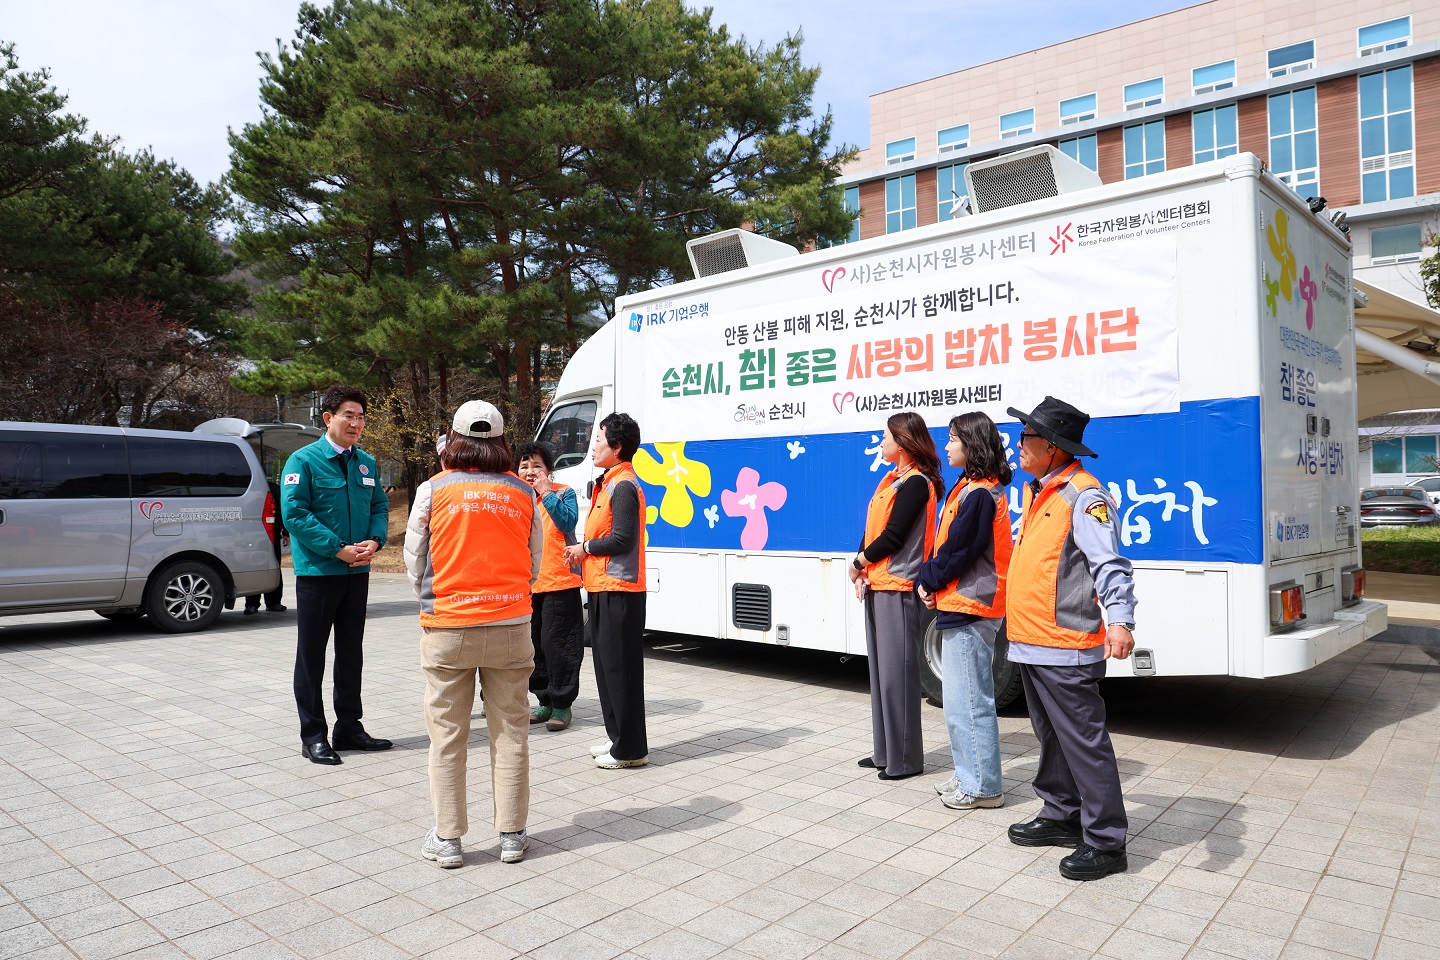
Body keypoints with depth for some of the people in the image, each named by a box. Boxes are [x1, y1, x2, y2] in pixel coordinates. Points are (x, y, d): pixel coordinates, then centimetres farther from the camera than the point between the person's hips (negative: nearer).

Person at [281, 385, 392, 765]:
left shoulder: (366, 462, 9)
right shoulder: (304, 460, -8)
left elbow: (380, 506, 11)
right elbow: (294, 513, -15)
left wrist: (374, 541, -9)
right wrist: (338, 549, -19)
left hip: (357, 572, 6)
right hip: (317, 572, -5)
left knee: (351, 652, 13)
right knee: (311, 655, 4)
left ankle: (349, 726, 24)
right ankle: (313, 735, 13)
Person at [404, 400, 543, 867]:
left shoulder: (434, 490, -3)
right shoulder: (522, 493, 3)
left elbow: (415, 563, 4)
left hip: (447, 629, -1)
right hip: (510, 626, 2)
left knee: (447, 735, 10)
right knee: (510, 732, 11)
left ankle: (447, 838, 18)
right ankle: (511, 834, 19)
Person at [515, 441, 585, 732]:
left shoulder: (562, 493, -2)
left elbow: (568, 522, -20)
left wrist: (547, 493, -19)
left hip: (559, 583, -6)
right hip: (527, 585, 6)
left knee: (557, 644, -3)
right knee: (534, 645, 11)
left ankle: (561, 704, 8)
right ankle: (545, 701, 24)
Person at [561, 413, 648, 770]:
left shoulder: (623, 486, -14)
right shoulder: (609, 484, 18)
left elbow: (622, 538, -21)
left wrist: (584, 548, -8)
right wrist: (583, 553, 6)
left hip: (619, 591, -11)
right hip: (604, 589, 11)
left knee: (621, 668, -5)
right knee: (607, 666, 16)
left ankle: (630, 749, 3)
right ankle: (618, 738, 26)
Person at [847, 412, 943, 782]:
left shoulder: (916, 483, -11)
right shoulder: (891, 479, 16)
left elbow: (893, 535, -17)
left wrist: (859, 562, -5)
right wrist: (863, 568, 0)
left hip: (898, 588, -9)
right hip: (877, 585, 10)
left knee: (897, 673, -5)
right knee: (880, 671, 14)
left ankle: (905, 759, 4)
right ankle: (884, 751, 23)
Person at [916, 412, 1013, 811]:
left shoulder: (978, 494, -16)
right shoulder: (971, 488, 15)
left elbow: (958, 551, -19)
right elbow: (947, 543, 15)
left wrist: (929, 580, -3)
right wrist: (930, 581, 3)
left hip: (968, 609, -11)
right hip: (961, 607, 11)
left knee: (967, 702, -3)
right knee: (964, 699, 17)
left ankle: (982, 787, 7)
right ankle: (970, 776, 27)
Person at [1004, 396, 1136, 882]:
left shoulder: (1083, 496, -15)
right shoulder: (1035, 492, 14)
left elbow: (1110, 564, -24)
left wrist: (1118, 620, -37)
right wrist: (1014, 614, 29)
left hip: (1065, 649, -10)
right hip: (1030, 643, 10)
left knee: (1084, 742, -1)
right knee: (1051, 736, 20)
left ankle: (1105, 841, 11)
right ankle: (1062, 816, 35)